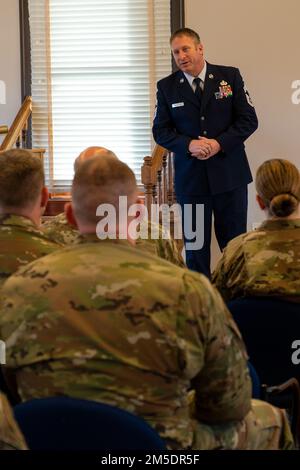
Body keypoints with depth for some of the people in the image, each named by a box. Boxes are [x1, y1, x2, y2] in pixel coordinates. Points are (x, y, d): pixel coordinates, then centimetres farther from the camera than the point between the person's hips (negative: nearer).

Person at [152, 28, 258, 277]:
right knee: (195, 245, 6)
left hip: (229, 173, -1)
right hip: (190, 177, 1)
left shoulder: (230, 76, 1)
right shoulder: (167, 87, 4)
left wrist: (219, 143, -15)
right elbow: (161, 131, 3)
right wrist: (188, 145, -16)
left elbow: (248, 119, -1)